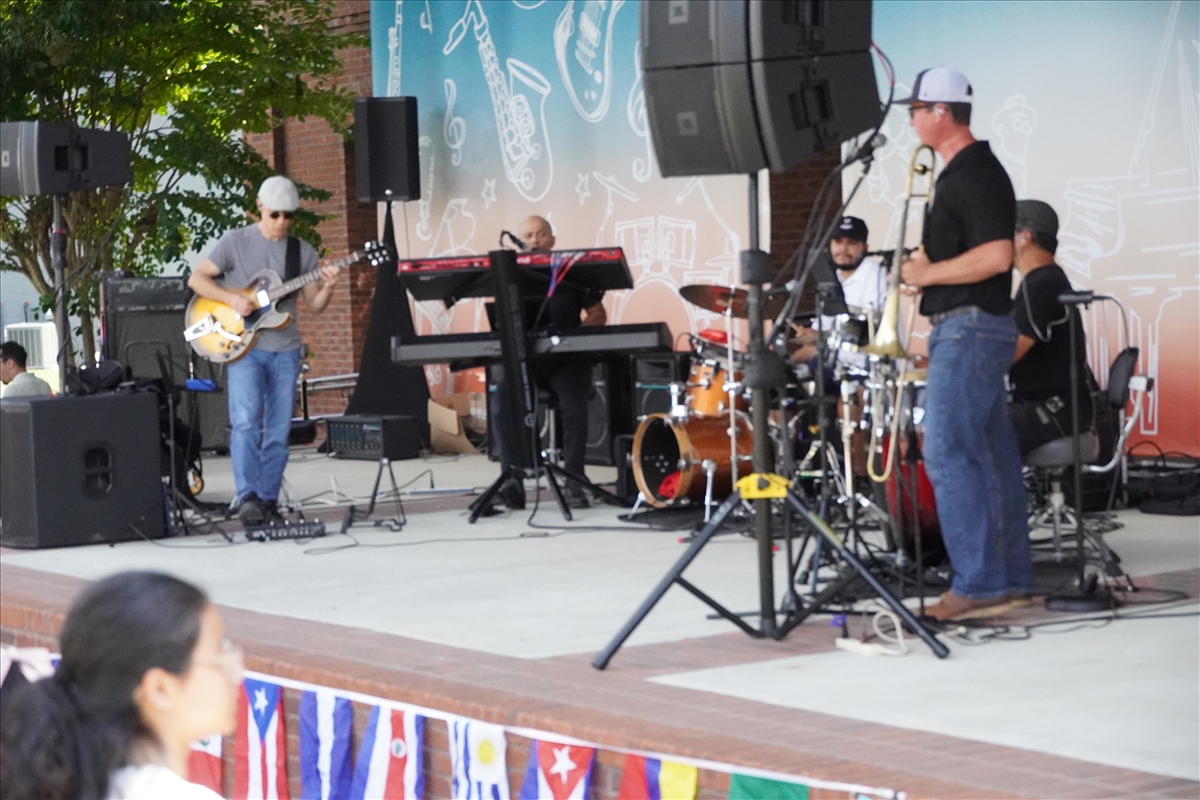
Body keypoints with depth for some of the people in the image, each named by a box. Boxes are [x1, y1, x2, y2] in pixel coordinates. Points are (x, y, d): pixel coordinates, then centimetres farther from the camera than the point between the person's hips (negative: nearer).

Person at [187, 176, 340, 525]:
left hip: (285, 351, 4)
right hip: (243, 347, -4)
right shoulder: (236, 241, 0)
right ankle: (247, 497, -21)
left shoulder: (302, 252, 9)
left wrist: (327, 289, -12)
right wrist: (232, 298, -15)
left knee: (278, 433, 4)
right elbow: (196, 279, -1)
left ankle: (267, 501, 11)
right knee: (246, 421, -19)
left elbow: (313, 306, 10)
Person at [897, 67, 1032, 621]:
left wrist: (928, 274, -17)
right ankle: (1010, 580, 15)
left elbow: (997, 256, -26)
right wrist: (926, 263, 14)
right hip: (971, 329, 11)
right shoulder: (966, 172, 17)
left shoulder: (975, 175, -15)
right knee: (989, 455, 11)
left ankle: (978, 585, -13)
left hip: (970, 328, -11)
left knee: (948, 453, -12)